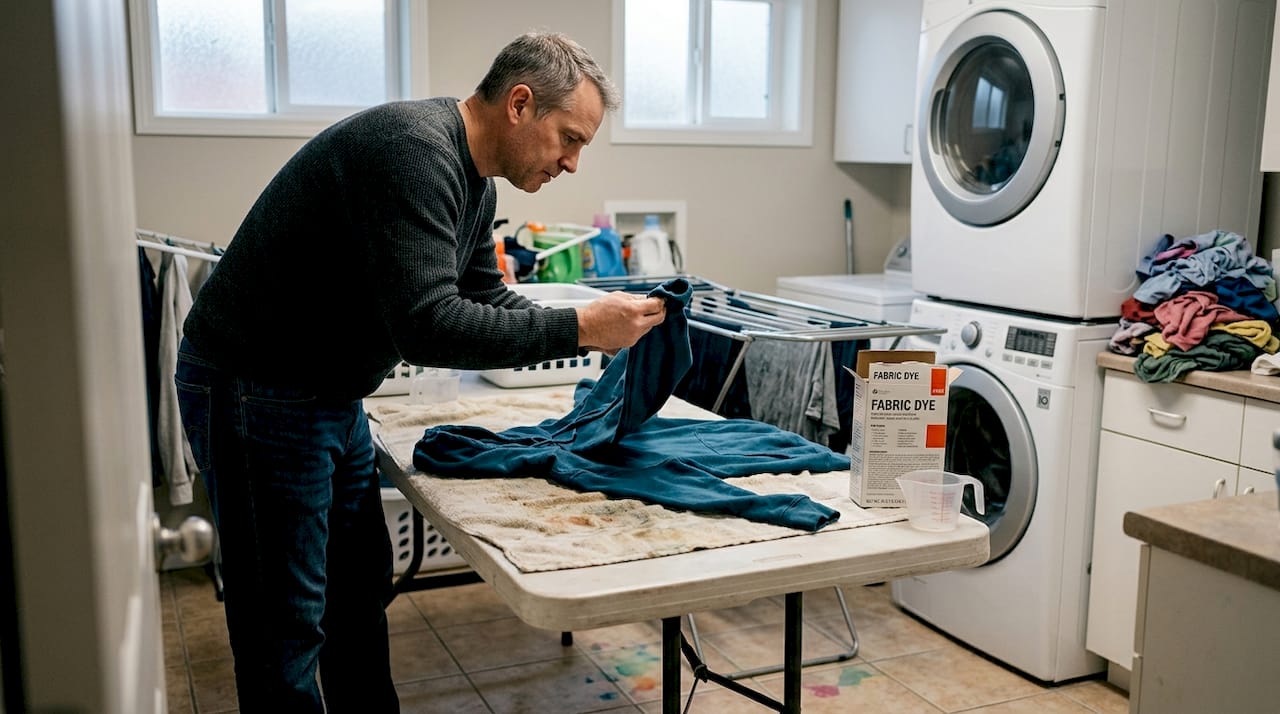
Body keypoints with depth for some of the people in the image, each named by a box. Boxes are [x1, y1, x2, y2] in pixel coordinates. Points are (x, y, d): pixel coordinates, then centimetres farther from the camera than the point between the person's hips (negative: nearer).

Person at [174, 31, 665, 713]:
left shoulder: (472, 181, 6)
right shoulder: (414, 148, -26)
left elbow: (485, 299, 14)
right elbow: (426, 325, -33)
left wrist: (605, 328, 1)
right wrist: (577, 328, -26)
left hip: (331, 396, 10)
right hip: (256, 394, -10)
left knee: (361, 589, 18)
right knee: (290, 619, 0)